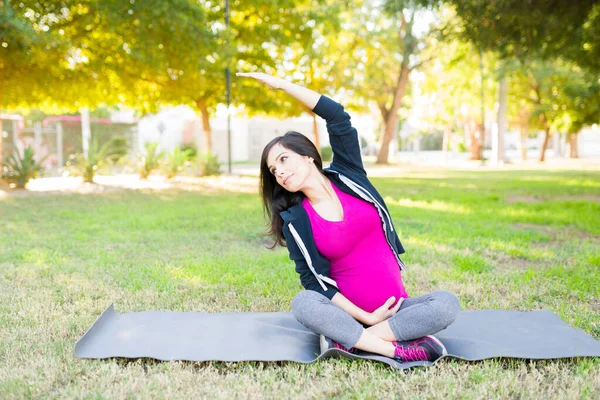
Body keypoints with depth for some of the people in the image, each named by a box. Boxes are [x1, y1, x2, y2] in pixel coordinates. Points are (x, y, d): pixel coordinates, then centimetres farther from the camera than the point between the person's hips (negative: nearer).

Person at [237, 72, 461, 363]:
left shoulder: (347, 176, 2)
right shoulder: (295, 221, -2)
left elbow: (337, 117, -8)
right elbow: (313, 280, -6)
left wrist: (280, 83, -6)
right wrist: (364, 316, -15)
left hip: (395, 308, 2)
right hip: (347, 311, -1)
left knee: (447, 303, -26)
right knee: (303, 303, -32)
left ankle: (346, 340, -26)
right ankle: (397, 349, -32)